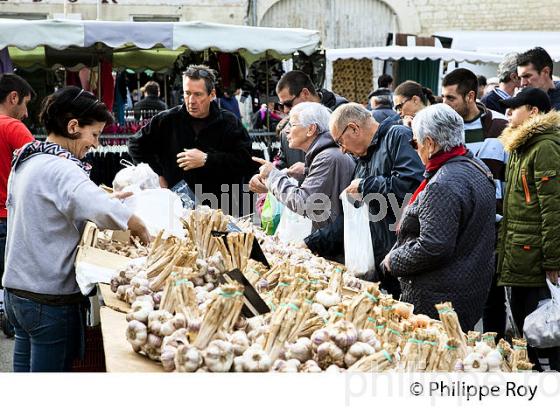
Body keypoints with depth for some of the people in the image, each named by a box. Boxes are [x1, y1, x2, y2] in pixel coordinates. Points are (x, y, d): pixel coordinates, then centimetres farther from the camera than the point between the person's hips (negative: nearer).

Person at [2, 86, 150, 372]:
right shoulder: (60, 169, -19)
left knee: (25, 367, 16)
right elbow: (103, 211, -36)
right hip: (50, 298, -9)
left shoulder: (25, 162, 11)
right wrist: (141, 230, -20)